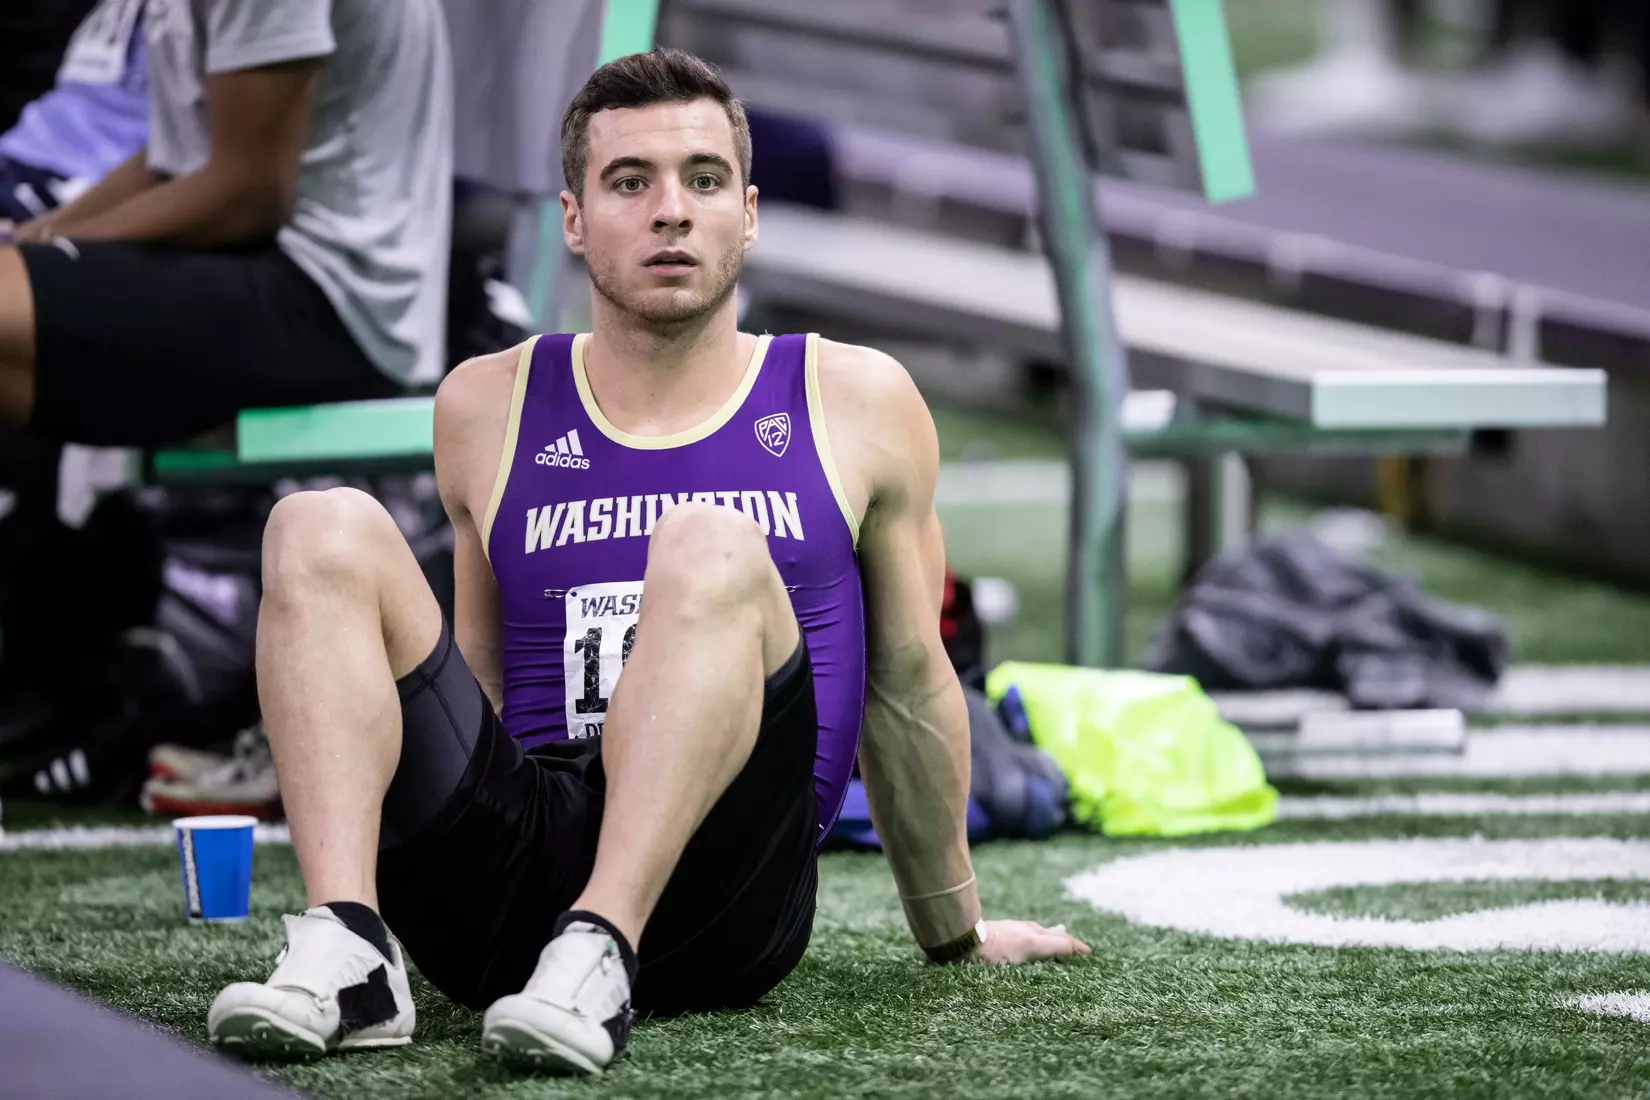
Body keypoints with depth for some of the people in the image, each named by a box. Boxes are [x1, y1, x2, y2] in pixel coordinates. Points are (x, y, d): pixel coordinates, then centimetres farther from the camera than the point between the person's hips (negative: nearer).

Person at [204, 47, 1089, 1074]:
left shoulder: (856, 403, 11)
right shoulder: (488, 407, 15)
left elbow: (909, 686, 20)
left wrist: (954, 931, 28)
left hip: (716, 907, -2)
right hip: (508, 898, 2)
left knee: (713, 548, -28)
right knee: (322, 531, -16)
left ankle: (600, 956, -44)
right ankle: (345, 951, -35)